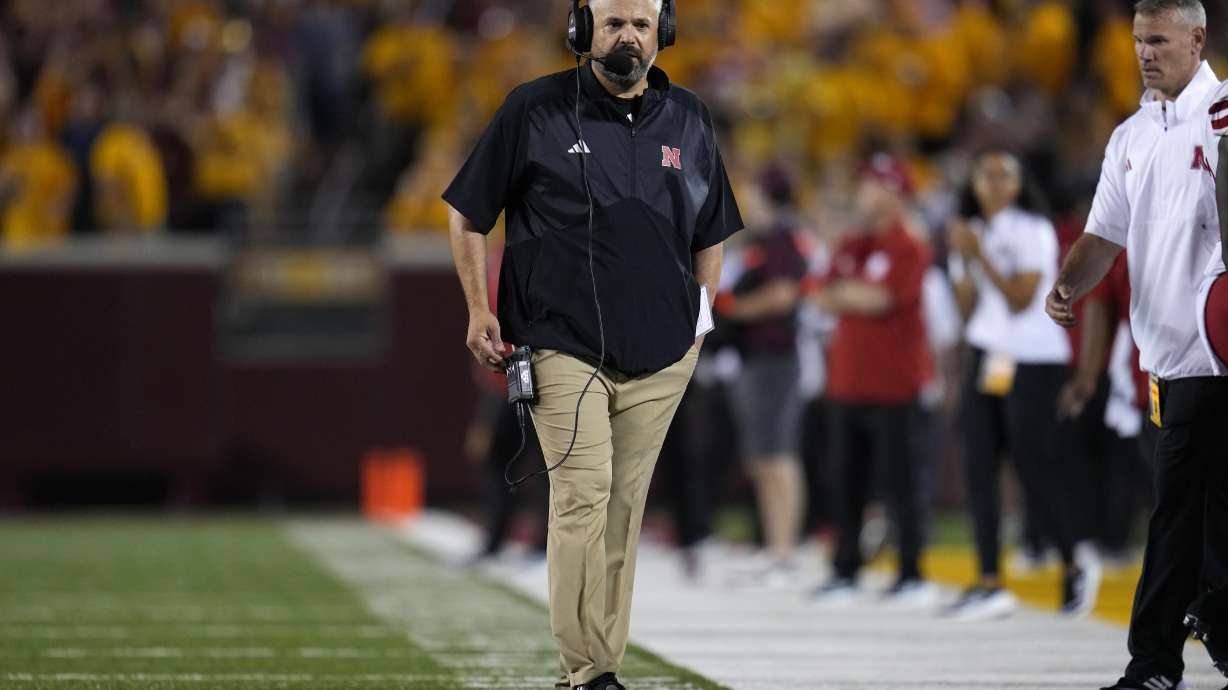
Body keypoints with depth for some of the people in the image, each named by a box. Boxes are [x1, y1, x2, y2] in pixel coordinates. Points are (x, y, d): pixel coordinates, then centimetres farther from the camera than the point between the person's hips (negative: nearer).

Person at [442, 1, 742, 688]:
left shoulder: (689, 121, 10)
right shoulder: (535, 111, -1)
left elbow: (711, 232, 22)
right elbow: (468, 214, 7)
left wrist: (700, 321, 13)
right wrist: (480, 311, 1)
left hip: (660, 354, 4)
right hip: (562, 345, -3)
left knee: (625, 506, 4)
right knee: (583, 496, -14)